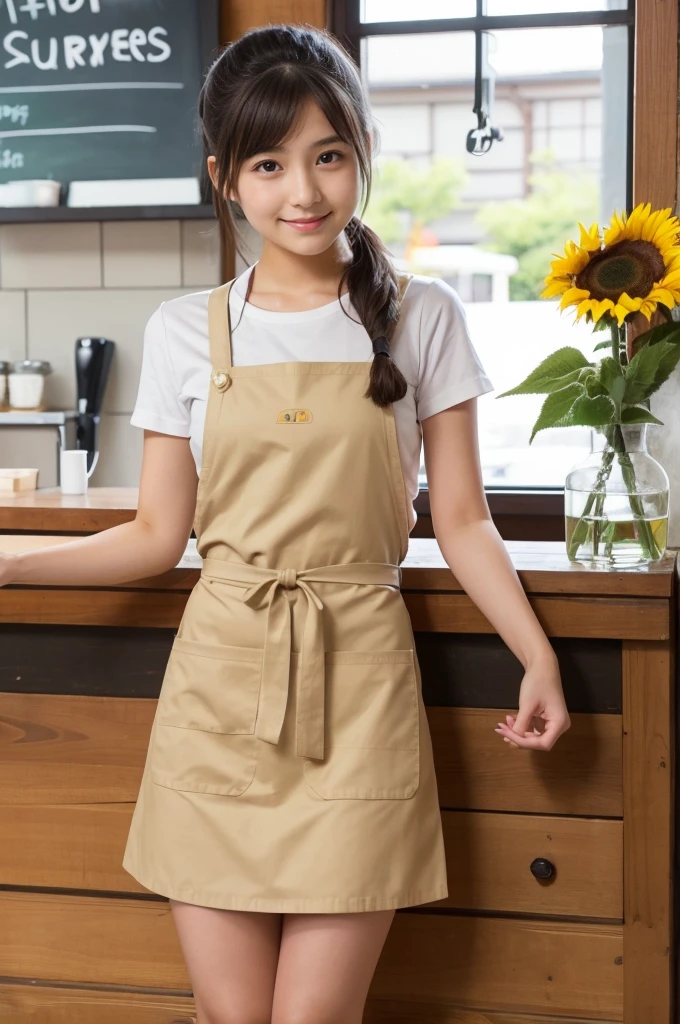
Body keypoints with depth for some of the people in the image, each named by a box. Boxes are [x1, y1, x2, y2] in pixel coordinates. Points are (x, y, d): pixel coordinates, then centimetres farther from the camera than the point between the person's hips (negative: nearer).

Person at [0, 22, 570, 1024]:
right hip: (220, 684, 1)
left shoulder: (421, 318, 2)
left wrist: (539, 658, -6)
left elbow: (461, 522, 3)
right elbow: (159, 534, 6)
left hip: (357, 688, -1)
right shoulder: (186, 332, 4)